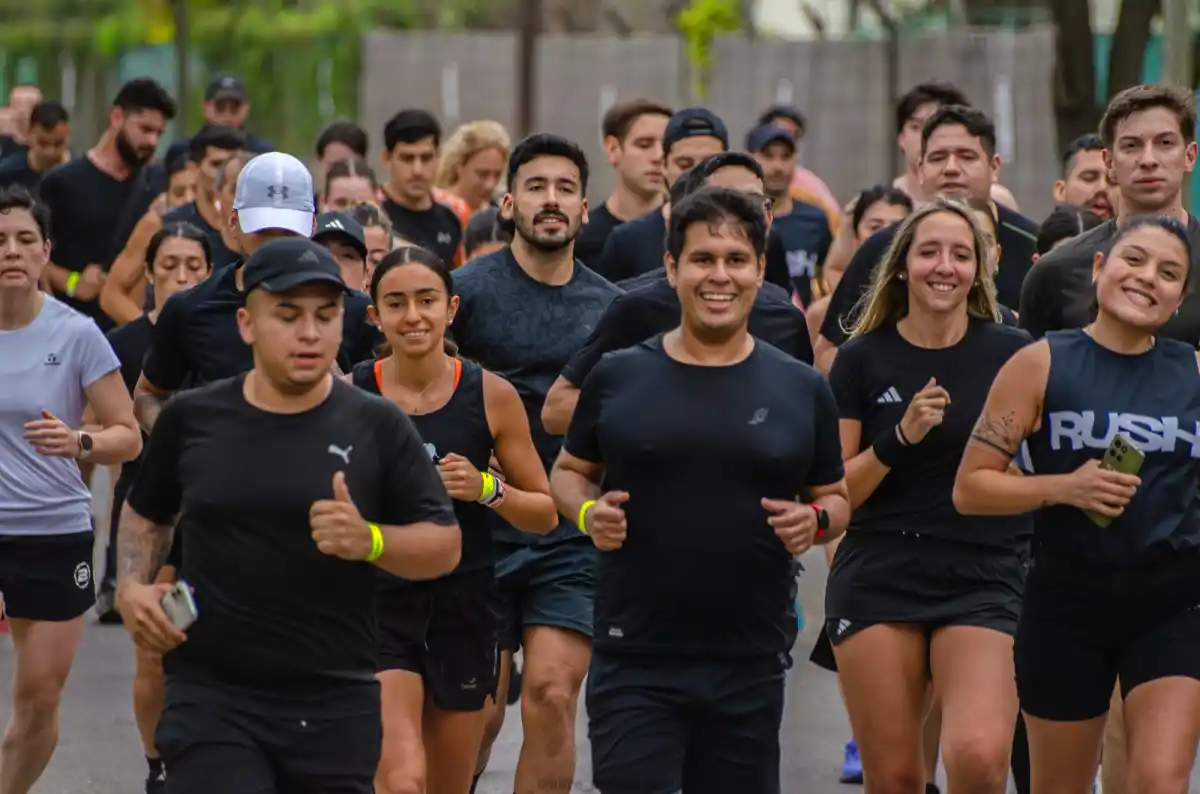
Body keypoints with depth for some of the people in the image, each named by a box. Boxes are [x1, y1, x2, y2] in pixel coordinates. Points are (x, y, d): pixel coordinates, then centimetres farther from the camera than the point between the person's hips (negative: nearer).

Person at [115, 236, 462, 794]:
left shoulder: (376, 428, 0)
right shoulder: (192, 419, 5)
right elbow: (146, 513, 23)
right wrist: (132, 586, 5)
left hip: (337, 707, 1)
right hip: (211, 699, 0)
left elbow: (444, 546, 2)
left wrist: (370, 541, -17)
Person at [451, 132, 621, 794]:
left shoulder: (611, 308, 7)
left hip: (573, 536, 2)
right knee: (476, 716, 4)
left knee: (552, 697, -11)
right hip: (481, 533, -2)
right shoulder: (468, 289, -3)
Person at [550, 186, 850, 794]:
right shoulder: (618, 377, 3)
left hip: (749, 666, 2)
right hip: (634, 659, -1)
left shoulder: (801, 390, 6)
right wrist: (587, 513, -8)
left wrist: (815, 520, -8)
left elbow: (836, 500, 14)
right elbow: (569, 472, 14)